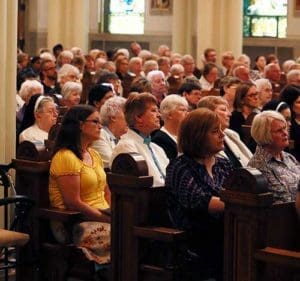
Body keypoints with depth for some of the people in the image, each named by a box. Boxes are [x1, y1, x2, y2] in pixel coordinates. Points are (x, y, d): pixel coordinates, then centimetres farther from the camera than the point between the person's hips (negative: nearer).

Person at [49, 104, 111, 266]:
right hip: (76, 225, -8)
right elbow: (73, 203, -15)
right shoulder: (65, 157, -10)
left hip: (101, 217, 8)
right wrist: (108, 219, -15)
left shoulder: (94, 155, 19)